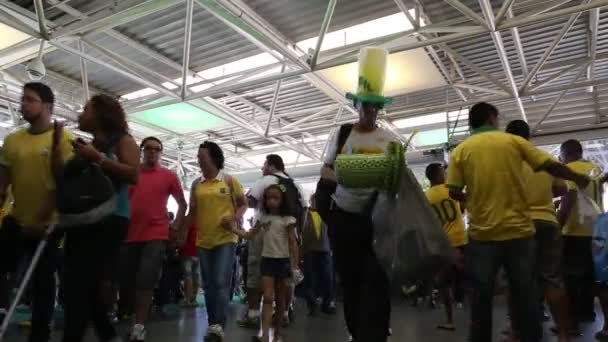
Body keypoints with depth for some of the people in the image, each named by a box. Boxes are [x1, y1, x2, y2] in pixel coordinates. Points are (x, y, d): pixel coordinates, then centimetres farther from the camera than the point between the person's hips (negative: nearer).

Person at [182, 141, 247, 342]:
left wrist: (235, 218, -15)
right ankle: (213, 325, 20)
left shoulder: (230, 180, 0)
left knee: (221, 283, -12)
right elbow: (192, 213, 14)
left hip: (226, 239, -4)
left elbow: (243, 205, 4)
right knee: (208, 285, 10)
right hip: (203, 241, 4)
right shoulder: (196, 185, 9)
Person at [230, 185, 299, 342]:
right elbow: (249, 235, 10)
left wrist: (295, 265, -9)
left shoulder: (287, 219, -4)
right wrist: (231, 228, -4)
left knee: (280, 299, 8)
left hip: (282, 261, -2)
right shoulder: (263, 218, 7)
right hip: (267, 260, 2)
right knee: (268, 298, -6)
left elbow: (293, 243, -5)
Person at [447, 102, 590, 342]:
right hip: (518, 230, 1)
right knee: (526, 295, 11)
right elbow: (551, 166, 3)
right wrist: (579, 179, 22)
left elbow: (454, 193, -2)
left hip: (482, 233, 0)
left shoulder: (460, 150, 2)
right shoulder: (514, 141, 3)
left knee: (482, 297, 9)